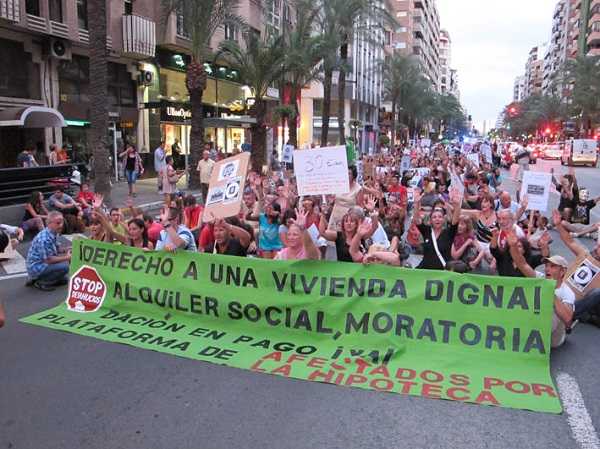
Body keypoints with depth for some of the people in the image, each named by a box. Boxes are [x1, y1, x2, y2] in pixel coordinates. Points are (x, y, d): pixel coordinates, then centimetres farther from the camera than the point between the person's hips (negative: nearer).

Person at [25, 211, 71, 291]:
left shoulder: (54, 234, 1)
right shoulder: (44, 239, -28)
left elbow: (56, 250, 12)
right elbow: (48, 260, -26)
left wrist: (66, 251, -8)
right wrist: (66, 258, -20)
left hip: (43, 264, 9)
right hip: (36, 267, -9)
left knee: (63, 280, 15)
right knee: (64, 267, -25)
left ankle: (36, 278, 17)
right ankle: (41, 283, -8)